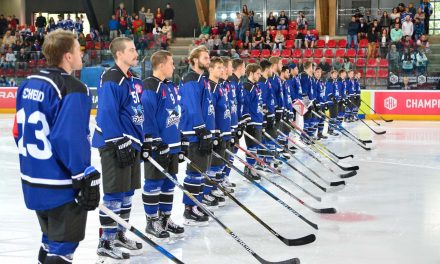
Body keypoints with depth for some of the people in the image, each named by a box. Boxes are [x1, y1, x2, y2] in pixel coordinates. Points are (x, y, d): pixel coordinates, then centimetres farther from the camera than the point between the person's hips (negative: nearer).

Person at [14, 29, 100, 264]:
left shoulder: (28, 84, 7)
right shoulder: (72, 89, -18)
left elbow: (19, 131, 14)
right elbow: (71, 140, -23)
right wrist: (87, 179, -17)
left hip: (33, 182, 8)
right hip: (61, 186, -8)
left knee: (51, 240, 23)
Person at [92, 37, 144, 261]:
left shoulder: (133, 81, 14)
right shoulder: (111, 80, -16)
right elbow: (107, 115, -21)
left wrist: (141, 142, 20)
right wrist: (120, 144, -22)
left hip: (131, 143, 9)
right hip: (115, 145, -9)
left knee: (127, 192, 15)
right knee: (114, 194, -5)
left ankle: (119, 234, 27)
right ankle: (106, 243, 1)